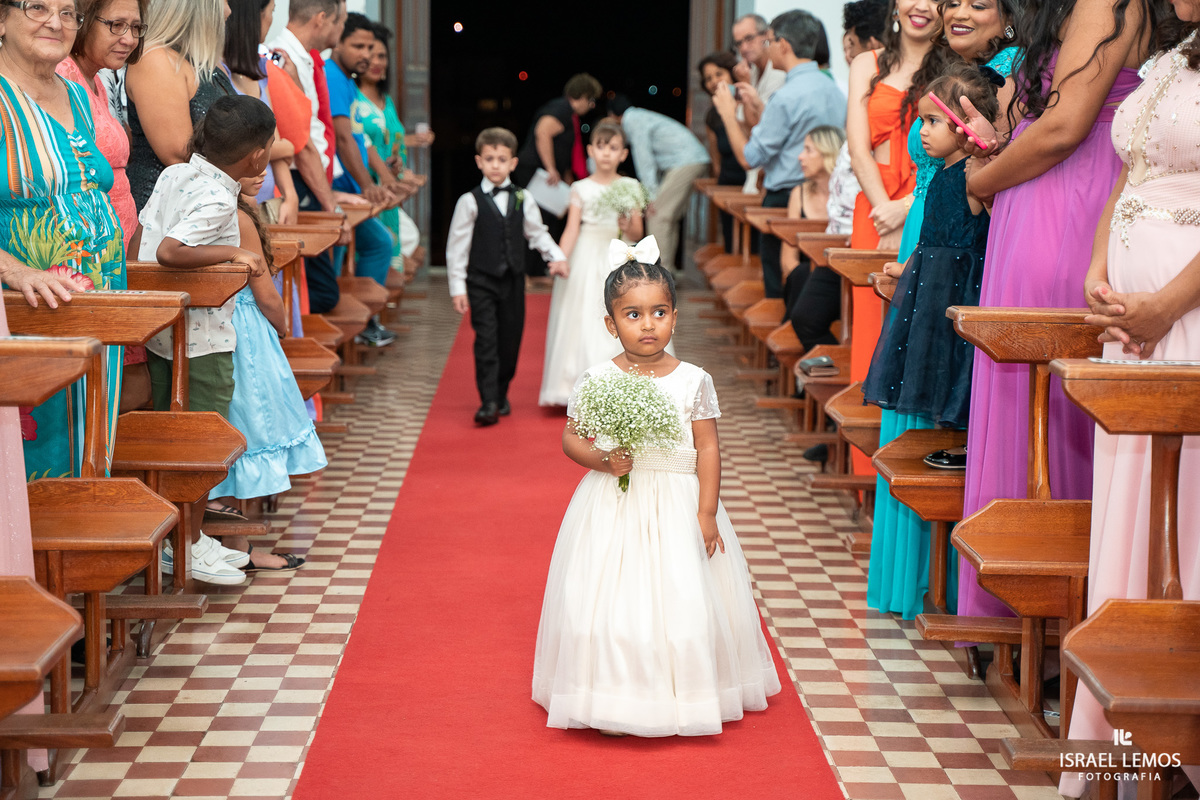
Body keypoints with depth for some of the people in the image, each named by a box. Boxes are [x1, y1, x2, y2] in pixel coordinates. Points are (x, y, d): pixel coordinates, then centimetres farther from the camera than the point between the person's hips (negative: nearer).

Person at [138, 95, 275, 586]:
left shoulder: (173, 174, 5)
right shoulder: (217, 200, -21)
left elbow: (138, 240, 12)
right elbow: (168, 251, -32)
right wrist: (233, 253, -23)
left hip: (159, 332, 9)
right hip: (202, 340, -9)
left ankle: (189, 539, 26)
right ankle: (185, 546, 9)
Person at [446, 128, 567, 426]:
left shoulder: (522, 200, 5)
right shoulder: (470, 202, -5)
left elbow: (537, 233, 17)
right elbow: (456, 245, -3)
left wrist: (557, 256, 0)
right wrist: (457, 287, -6)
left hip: (513, 280, 4)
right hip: (481, 281, -3)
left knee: (510, 340, 8)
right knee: (486, 341, -10)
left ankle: (501, 394, 25)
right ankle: (488, 403, -11)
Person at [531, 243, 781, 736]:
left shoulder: (693, 381, -3)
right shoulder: (596, 380, -3)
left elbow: (708, 448, -2)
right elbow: (571, 438, 3)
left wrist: (707, 514, -6)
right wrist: (603, 459, -16)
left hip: (677, 508, 0)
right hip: (612, 507, 0)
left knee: (682, 598, 1)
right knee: (612, 599, -2)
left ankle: (683, 699, 17)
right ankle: (614, 701, 9)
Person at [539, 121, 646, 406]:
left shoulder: (630, 188, 5)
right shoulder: (581, 189, 2)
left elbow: (637, 234, 4)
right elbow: (572, 229, -4)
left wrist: (627, 227, -18)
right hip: (586, 259, -1)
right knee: (583, 322, -3)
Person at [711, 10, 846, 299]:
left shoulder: (788, 96, -17)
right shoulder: (833, 89, 9)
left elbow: (749, 157, -12)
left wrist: (728, 114, 1)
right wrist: (759, 110, 27)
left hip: (787, 199, -8)